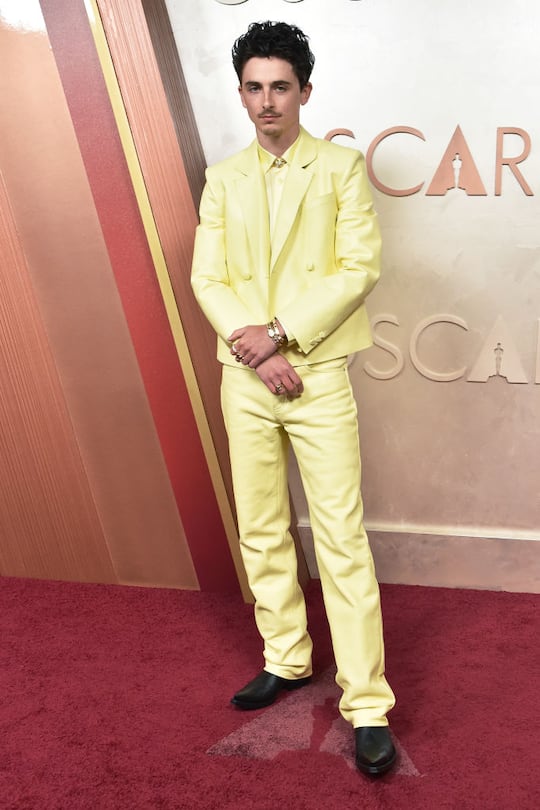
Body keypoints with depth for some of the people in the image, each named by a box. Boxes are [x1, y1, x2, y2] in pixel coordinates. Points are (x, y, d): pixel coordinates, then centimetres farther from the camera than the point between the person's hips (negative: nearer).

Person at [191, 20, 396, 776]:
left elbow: (360, 267, -8)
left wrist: (281, 333, -15)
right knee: (261, 530, 11)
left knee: (341, 537, -6)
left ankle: (367, 706, 1)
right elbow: (207, 278, 3)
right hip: (244, 379, 4)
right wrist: (252, 347, -13)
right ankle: (286, 659, 29)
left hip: (318, 376, -4)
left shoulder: (342, 166, 1)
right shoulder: (222, 179, 11)